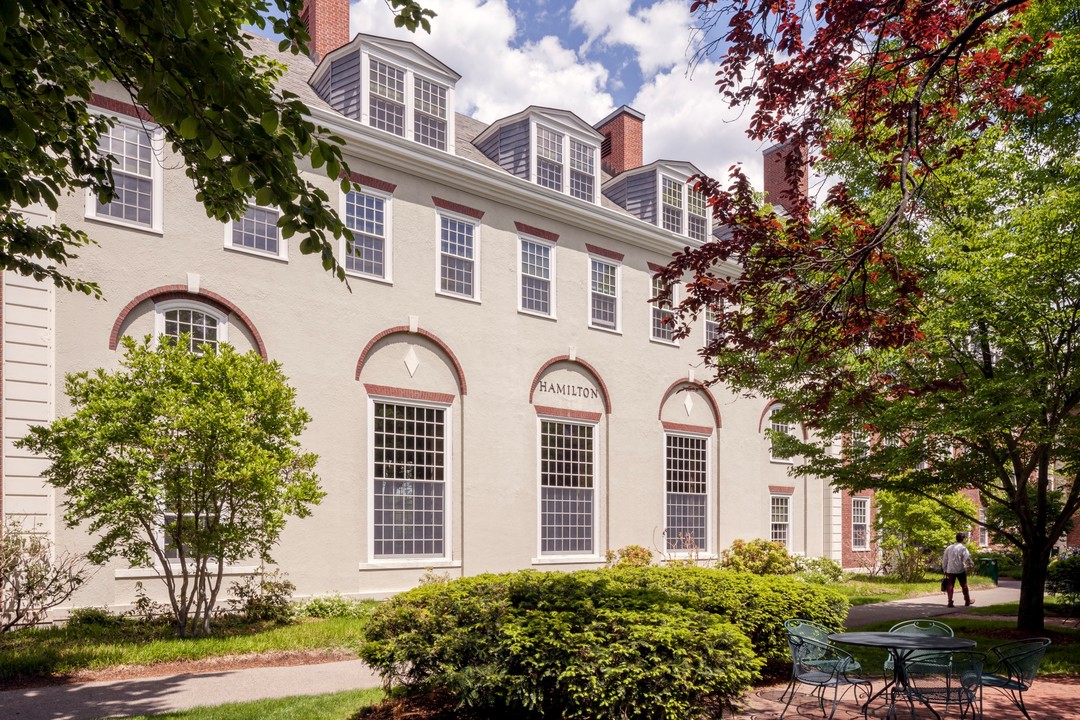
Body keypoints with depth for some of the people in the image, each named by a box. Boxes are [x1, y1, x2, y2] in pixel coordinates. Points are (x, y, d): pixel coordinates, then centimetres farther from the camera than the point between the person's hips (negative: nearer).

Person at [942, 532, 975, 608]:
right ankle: (967, 600, 26)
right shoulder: (963, 548, -8)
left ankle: (950, 602, -2)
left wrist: (944, 569, 18)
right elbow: (967, 558, -17)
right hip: (960, 570, -3)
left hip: (950, 570, 4)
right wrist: (971, 564, 1)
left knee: (950, 586, 4)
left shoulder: (949, 548, 9)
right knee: (964, 585, 13)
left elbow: (944, 559, 11)